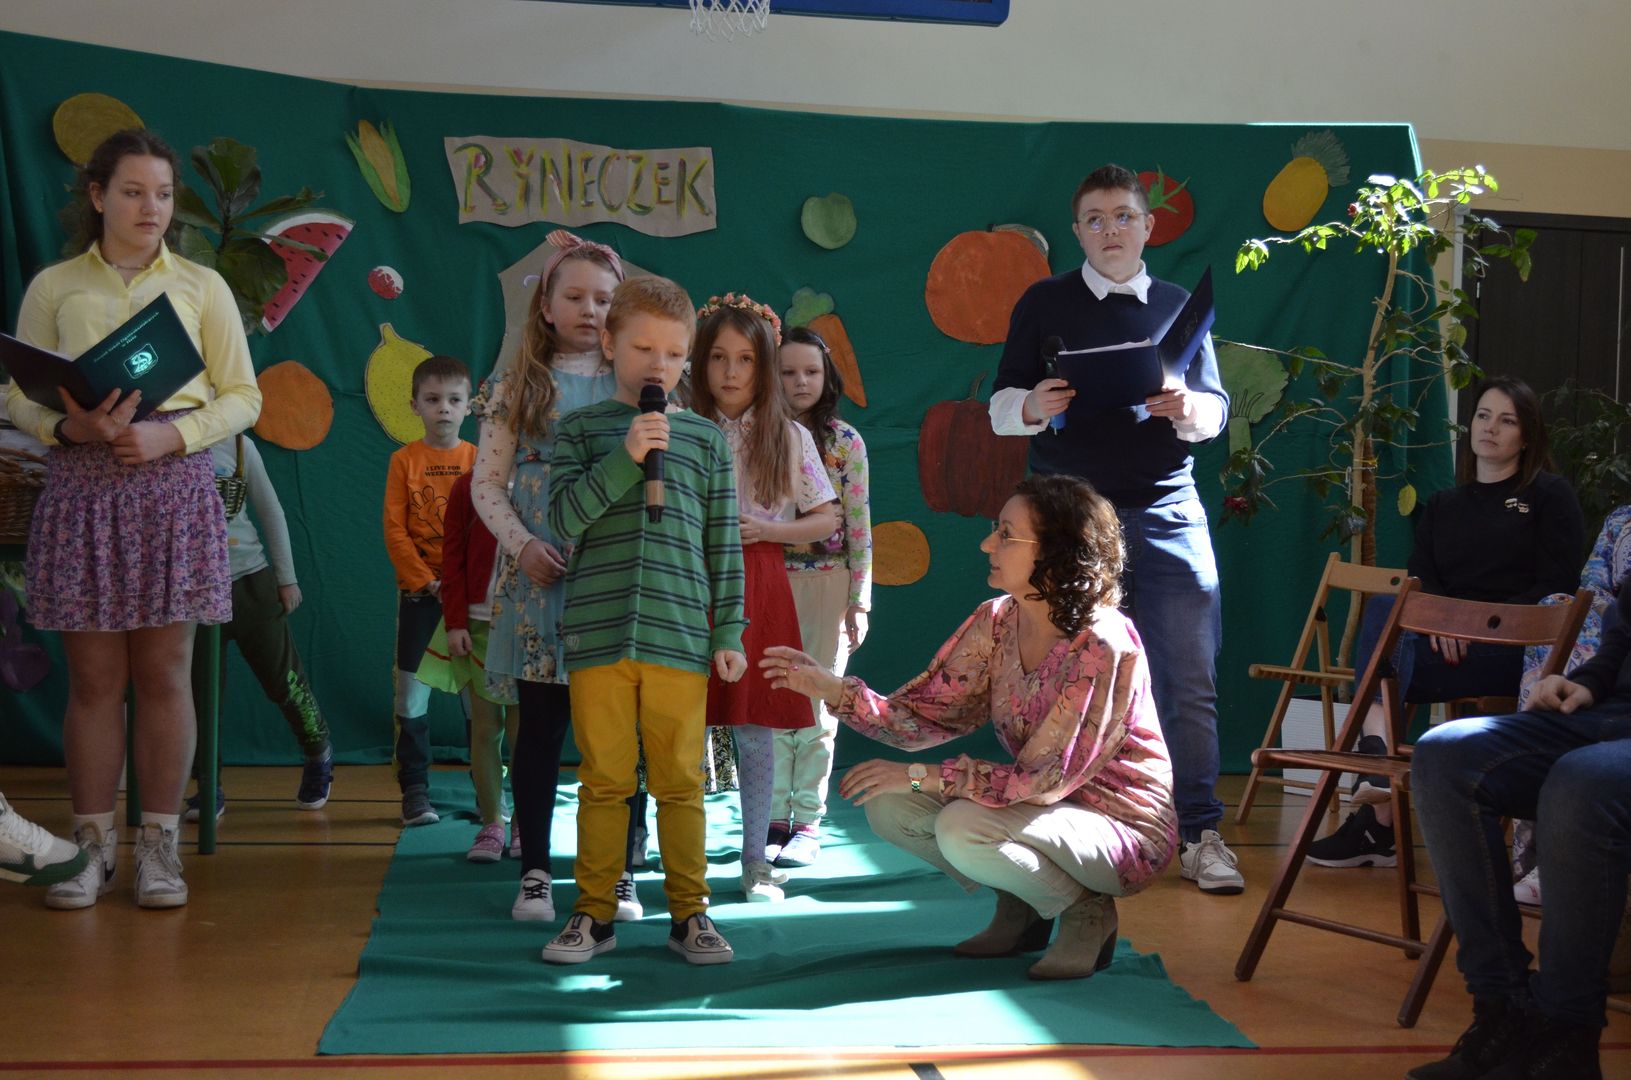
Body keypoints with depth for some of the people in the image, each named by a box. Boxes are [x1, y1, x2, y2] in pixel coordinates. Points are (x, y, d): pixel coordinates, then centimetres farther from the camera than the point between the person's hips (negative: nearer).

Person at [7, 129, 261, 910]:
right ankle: (93, 845, 9)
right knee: (94, 677, 1)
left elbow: (242, 397, 5)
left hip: (174, 484, 0)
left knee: (163, 673, 1)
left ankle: (158, 845, 8)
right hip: (81, 485, 0)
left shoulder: (201, 287, 8)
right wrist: (70, 427, -15)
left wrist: (171, 435, -11)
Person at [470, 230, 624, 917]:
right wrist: (522, 544, -10)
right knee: (540, 725, 4)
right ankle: (535, 872, 13)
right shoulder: (519, 386, 7)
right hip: (540, 576, 0)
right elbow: (487, 484, 5)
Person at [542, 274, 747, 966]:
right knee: (604, 780, 5)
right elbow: (563, 519, -6)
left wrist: (728, 633, 8)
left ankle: (688, 911, 16)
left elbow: (724, 544, 11)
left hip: (680, 638, 1)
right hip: (599, 635, -1)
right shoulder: (581, 430, 7)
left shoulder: (705, 440, 10)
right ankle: (595, 913, 15)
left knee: (681, 781, 6)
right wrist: (624, 459, -16)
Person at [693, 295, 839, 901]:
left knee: (755, 731, 3)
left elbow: (827, 520, 7)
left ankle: (755, 858, 14)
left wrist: (767, 529, -7)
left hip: (759, 588, 0)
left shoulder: (790, 438, 5)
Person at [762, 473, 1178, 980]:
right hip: (1043, 806, 7)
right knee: (887, 804, -8)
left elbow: (1044, 780, -26)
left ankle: (1085, 909, -4)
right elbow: (926, 715, -5)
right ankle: (1022, 906, 10)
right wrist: (835, 690, -18)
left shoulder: (1104, 646, -25)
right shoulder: (996, 621, -4)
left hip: (1123, 827, -7)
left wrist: (924, 775, -27)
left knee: (963, 827, -31)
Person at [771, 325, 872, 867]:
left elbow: (859, 526, 1)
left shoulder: (845, 442, 1)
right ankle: (775, 818, 9)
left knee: (818, 704, 2)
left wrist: (859, 600, -3)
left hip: (827, 583, -1)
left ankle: (809, 821, 9)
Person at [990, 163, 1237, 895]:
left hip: (1166, 511, 2)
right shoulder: (1044, 304, 7)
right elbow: (999, 408, 5)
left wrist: (1188, 410, -14)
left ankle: (1199, 835, 1)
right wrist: (1033, 407, -18)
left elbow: (1217, 409, 10)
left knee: (1189, 681, -4)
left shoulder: (1179, 306, 14)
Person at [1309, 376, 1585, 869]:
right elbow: (1418, 580, 12)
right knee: (1385, 607, -30)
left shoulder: (1551, 495, 10)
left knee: (1388, 661, -30)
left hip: (1516, 646, -4)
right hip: (1447, 641, 5)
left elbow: (1557, 588, -1)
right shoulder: (1443, 505, 25)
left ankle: (1376, 819, -34)